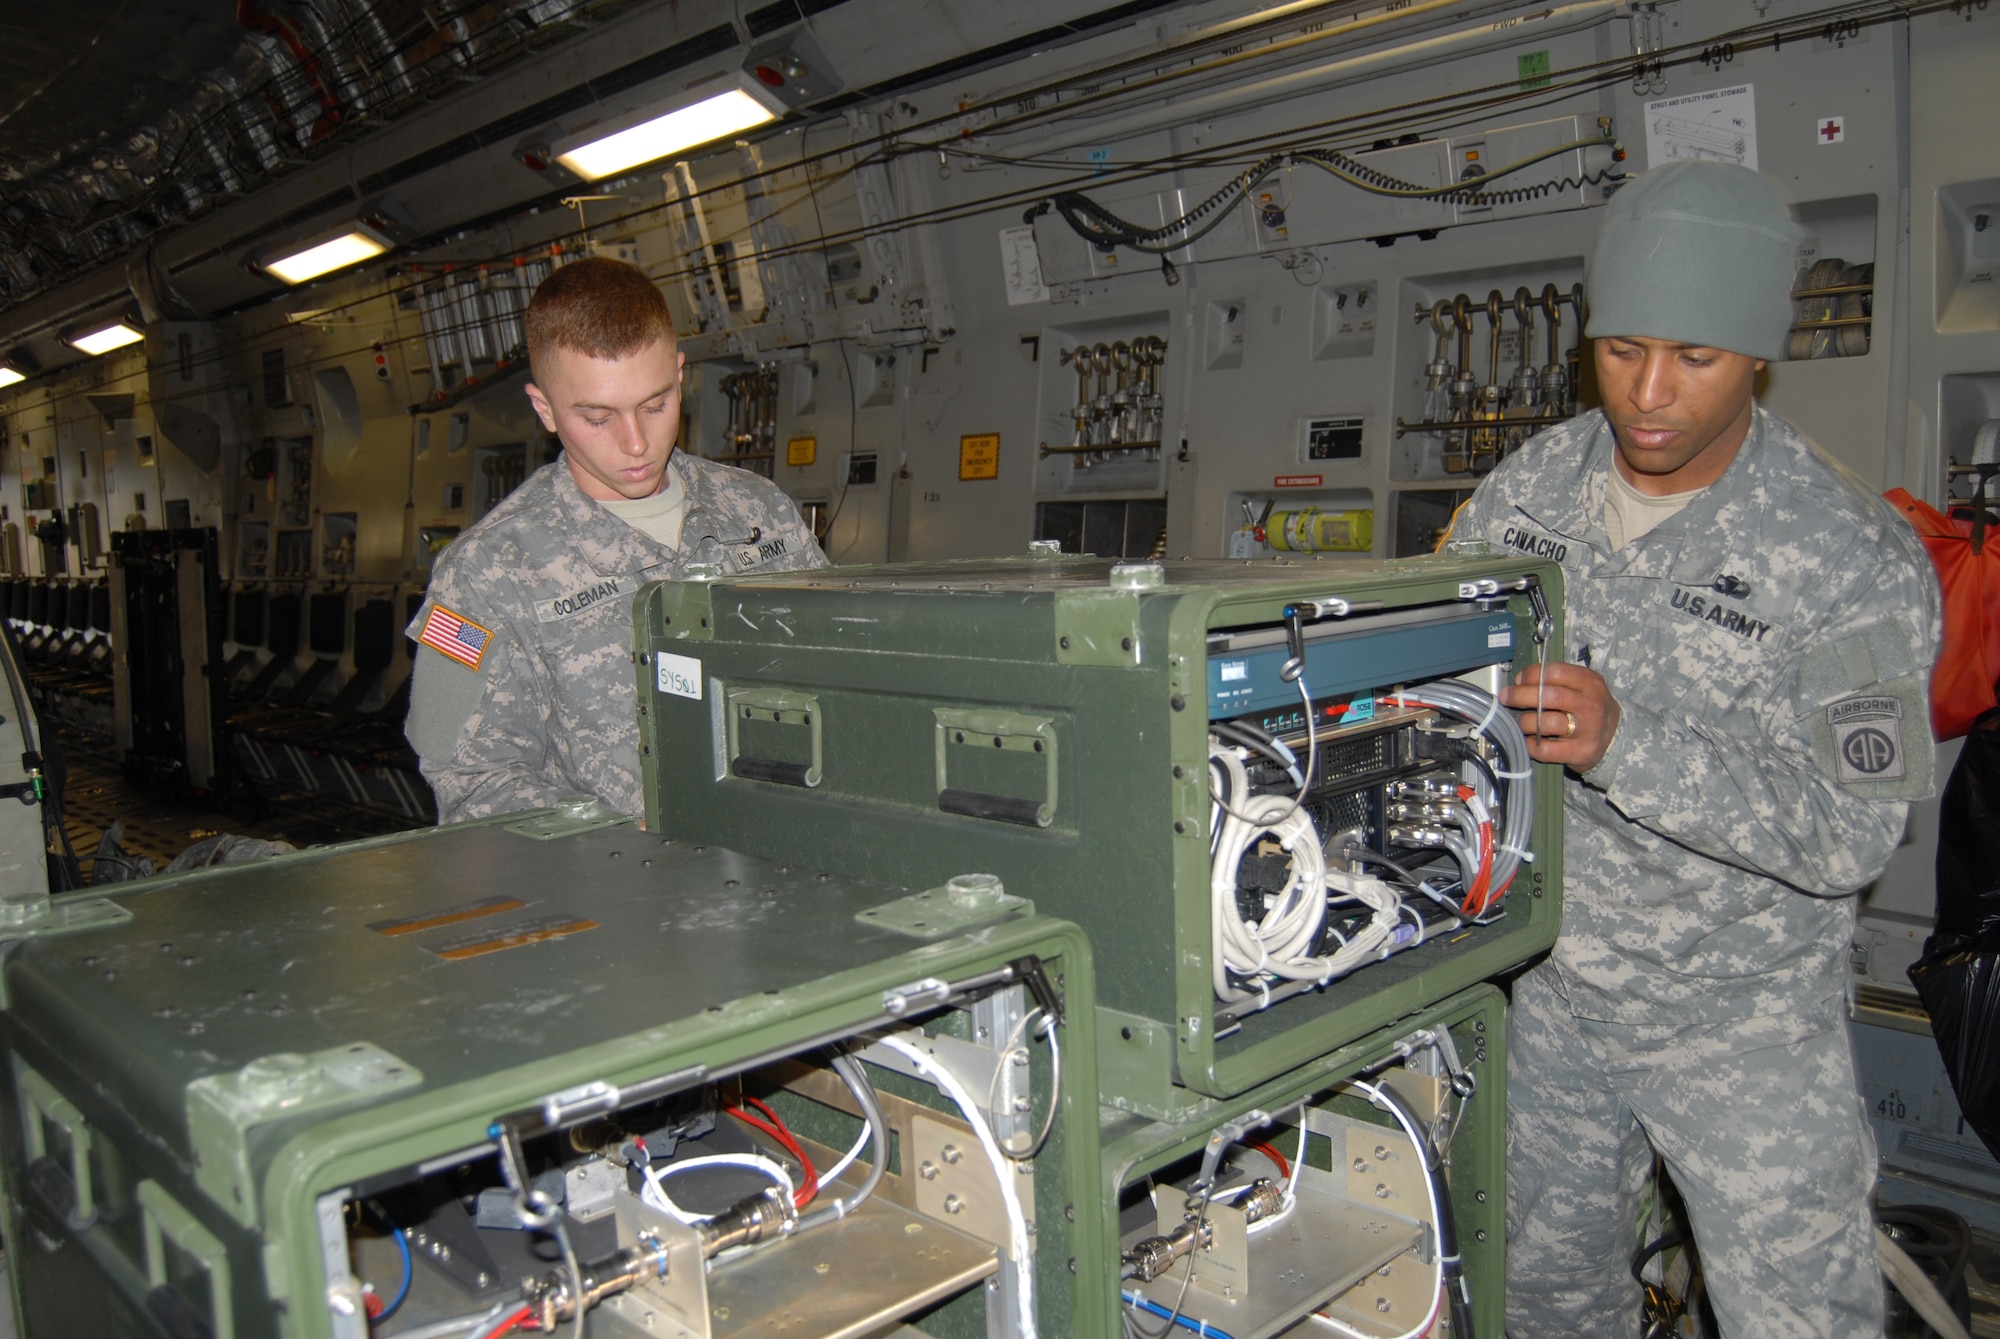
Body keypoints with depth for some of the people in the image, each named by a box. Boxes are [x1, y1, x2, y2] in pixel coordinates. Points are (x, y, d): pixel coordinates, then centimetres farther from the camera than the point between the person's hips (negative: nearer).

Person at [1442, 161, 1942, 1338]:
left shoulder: (1856, 556, -18)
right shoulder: (1526, 490, -6)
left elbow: (1852, 834, -23)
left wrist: (1624, 744, -36)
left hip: (1741, 1025, -3)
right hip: (1548, 989, 4)